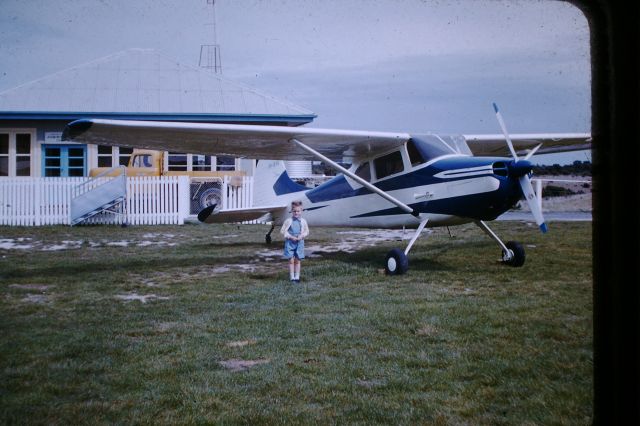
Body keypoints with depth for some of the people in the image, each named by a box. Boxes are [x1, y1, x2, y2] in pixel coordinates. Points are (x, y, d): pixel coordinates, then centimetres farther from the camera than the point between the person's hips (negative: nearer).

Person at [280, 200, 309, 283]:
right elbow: (282, 231, -5)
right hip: (290, 242, -2)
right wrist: (291, 237, -13)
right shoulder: (288, 221, -6)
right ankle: (292, 277, 6)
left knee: (297, 260, 9)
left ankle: (297, 277, 16)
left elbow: (307, 231, 11)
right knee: (291, 260, 0)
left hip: (299, 242, 2)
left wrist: (302, 236, -8)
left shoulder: (303, 221, 2)